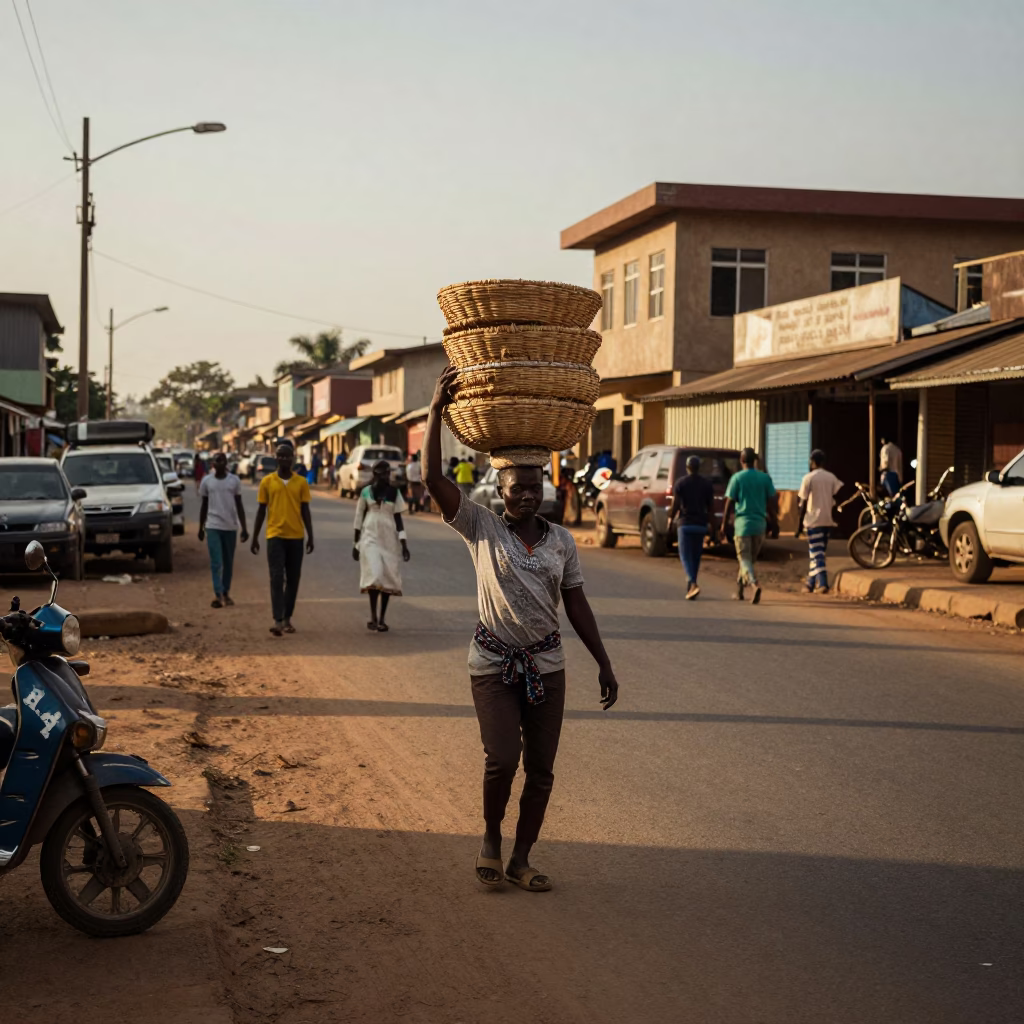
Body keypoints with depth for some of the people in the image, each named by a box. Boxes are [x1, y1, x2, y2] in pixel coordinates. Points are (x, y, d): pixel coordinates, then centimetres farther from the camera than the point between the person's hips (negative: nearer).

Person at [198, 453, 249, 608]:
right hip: (213, 526, -1)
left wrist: (244, 528, 0)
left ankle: (226, 593, 20)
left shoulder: (234, 481, 1)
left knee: (228, 563, 9)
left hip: (230, 526, 1)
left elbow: (239, 505, 4)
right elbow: (204, 506, 10)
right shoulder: (206, 481, 2)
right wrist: (201, 528, 11)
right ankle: (218, 595, -13)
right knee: (216, 562, -9)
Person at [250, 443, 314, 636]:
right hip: (275, 535, -2)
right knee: (277, 578, -10)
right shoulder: (267, 481, 2)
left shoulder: (301, 482, 4)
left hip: (296, 536, 2)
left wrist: (310, 537, 2)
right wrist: (255, 537, 5)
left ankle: (287, 618, 19)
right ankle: (278, 620, -16)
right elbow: (261, 511, 6)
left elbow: (305, 511, 6)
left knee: (293, 579, 8)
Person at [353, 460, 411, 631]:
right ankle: (373, 615, -8)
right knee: (374, 574, -18)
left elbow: (398, 518, 5)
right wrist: (356, 543, 7)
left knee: (388, 577, 1)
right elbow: (359, 518, 7)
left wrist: (403, 543, -2)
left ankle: (382, 619, 11)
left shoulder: (394, 492, 3)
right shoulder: (366, 492, 1)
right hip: (370, 537, -2)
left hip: (389, 539, 2)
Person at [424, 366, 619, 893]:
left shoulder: (561, 540, 5)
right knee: (501, 760, -15)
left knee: (541, 770, 5)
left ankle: (521, 859, 20)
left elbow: (576, 606, 9)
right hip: (493, 663, -3)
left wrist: (604, 664, 7)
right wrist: (436, 412, -25)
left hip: (546, 665, 3)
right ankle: (490, 835, 14)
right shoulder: (482, 528, -4)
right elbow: (434, 479, -16)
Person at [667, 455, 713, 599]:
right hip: (701, 524, 3)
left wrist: (670, 519, 6)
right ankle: (690, 587, 21)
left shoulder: (680, 482, -4)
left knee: (686, 556, -2)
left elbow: (675, 505, -8)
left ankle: (693, 584, -24)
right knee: (696, 556, 13)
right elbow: (710, 506, 5)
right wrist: (710, 522, 17)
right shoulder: (707, 483, 4)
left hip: (685, 523, -3)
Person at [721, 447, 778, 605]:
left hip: (743, 523, -4)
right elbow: (772, 503, 4)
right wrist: (774, 523, 12)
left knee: (744, 559, -5)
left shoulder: (737, 478, -4)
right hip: (760, 524, 4)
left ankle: (755, 584, -29)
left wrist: (724, 524, 2)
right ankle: (739, 590, 24)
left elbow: (729, 503, -5)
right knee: (750, 559, 16)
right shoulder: (765, 478, 5)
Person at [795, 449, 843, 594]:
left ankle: (823, 583, -18)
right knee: (819, 552, 15)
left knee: (816, 553, -6)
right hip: (828, 520, 5)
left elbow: (803, 503, -6)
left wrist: (799, 525, -2)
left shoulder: (808, 478, -6)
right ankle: (811, 582, 21)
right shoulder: (831, 477, 7)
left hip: (813, 520, -5)